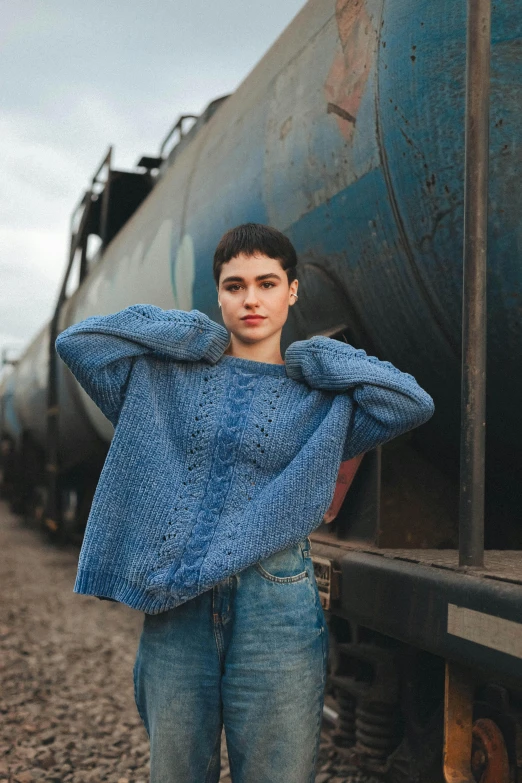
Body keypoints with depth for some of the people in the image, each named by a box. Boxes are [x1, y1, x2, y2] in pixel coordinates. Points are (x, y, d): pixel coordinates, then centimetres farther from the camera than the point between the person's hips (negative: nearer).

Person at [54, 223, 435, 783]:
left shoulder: (322, 395, 5)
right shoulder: (171, 375, 8)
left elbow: (414, 404, -10)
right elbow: (77, 341, 0)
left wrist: (314, 359, 0)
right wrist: (194, 335, 2)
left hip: (276, 601, -1)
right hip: (175, 602, 2)